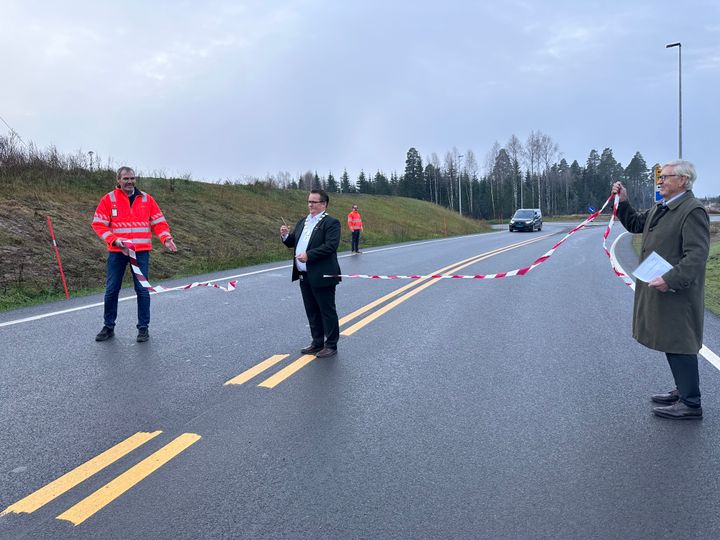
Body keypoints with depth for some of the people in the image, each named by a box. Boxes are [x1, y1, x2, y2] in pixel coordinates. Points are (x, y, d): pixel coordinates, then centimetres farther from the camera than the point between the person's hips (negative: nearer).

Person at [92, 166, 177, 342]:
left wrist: (166, 238, -9)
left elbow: (159, 222, 8)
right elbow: (98, 224, -2)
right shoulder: (109, 199, 1)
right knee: (112, 289, 6)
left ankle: (143, 327, 12)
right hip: (117, 251, 0)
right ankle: (108, 327, 21)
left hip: (141, 252, 0)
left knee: (142, 289, 1)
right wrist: (114, 240, -16)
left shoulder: (147, 199, 6)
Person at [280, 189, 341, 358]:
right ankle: (317, 343, 28)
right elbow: (292, 242, 19)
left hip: (322, 276, -8)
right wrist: (285, 236, -3)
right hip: (304, 276, 8)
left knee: (327, 312, 3)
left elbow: (330, 246, -21)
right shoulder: (303, 222, 16)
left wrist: (308, 255, -25)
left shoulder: (331, 223, -10)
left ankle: (331, 345, 13)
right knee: (312, 312, 16)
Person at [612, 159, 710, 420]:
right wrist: (623, 202, 12)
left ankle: (691, 403, 10)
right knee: (672, 344, 18)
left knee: (679, 345, -2)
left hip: (677, 294, -9)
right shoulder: (660, 208, 13)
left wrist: (670, 279, -28)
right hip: (659, 291, 9)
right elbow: (635, 224, 26)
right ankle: (683, 391, 32)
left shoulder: (692, 210, -17)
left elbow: (696, 255, -23)